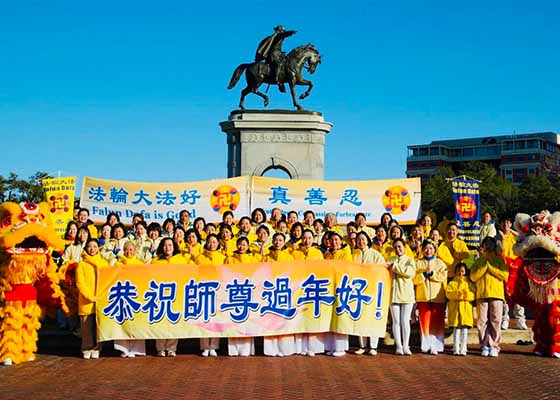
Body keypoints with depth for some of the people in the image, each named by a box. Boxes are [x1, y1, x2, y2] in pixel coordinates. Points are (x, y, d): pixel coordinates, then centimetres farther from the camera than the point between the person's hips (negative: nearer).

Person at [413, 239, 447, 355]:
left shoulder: (439, 263, 12)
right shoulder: (418, 263, 11)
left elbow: (444, 276, -4)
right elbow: (415, 279, 0)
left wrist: (432, 272, -12)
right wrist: (424, 273, -14)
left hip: (438, 297, 0)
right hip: (423, 297, 0)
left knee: (437, 322, -2)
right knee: (424, 322, -3)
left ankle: (436, 346, 0)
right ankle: (426, 346, 1)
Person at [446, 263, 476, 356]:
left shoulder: (469, 283, 12)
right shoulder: (452, 283, 10)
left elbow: (473, 295, -1)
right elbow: (448, 293, -6)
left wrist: (467, 294, -20)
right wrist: (457, 293, -21)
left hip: (466, 308, 0)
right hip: (455, 308, 0)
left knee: (465, 329, -1)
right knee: (456, 329, 2)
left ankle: (463, 349, 5)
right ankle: (456, 349, 7)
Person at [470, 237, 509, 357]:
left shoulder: (500, 260, 12)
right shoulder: (478, 262, 15)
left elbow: (505, 275, -2)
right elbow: (473, 277, 1)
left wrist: (490, 266, -3)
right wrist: (484, 265, -3)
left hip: (496, 295, -1)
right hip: (482, 295, 1)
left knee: (495, 321, -5)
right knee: (482, 322, -2)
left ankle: (494, 346, 0)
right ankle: (484, 346, 4)